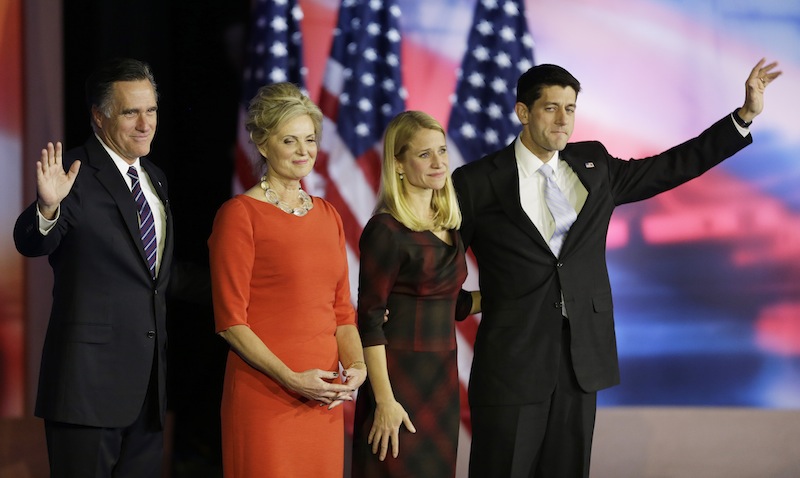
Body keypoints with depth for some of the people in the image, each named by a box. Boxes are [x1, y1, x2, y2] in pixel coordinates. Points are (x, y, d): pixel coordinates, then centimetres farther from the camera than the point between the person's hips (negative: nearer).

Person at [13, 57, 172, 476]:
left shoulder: (154, 178, 15)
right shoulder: (76, 174, -9)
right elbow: (31, 243, -22)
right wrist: (48, 207, -44)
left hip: (148, 380, 7)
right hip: (90, 378, -7)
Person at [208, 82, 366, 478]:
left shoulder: (327, 216, 14)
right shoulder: (240, 214, -5)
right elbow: (230, 320, -9)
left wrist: (356, 367, -2)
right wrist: (291, 379, -16)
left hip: (323, 401, 6)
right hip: (263, 398, -6)